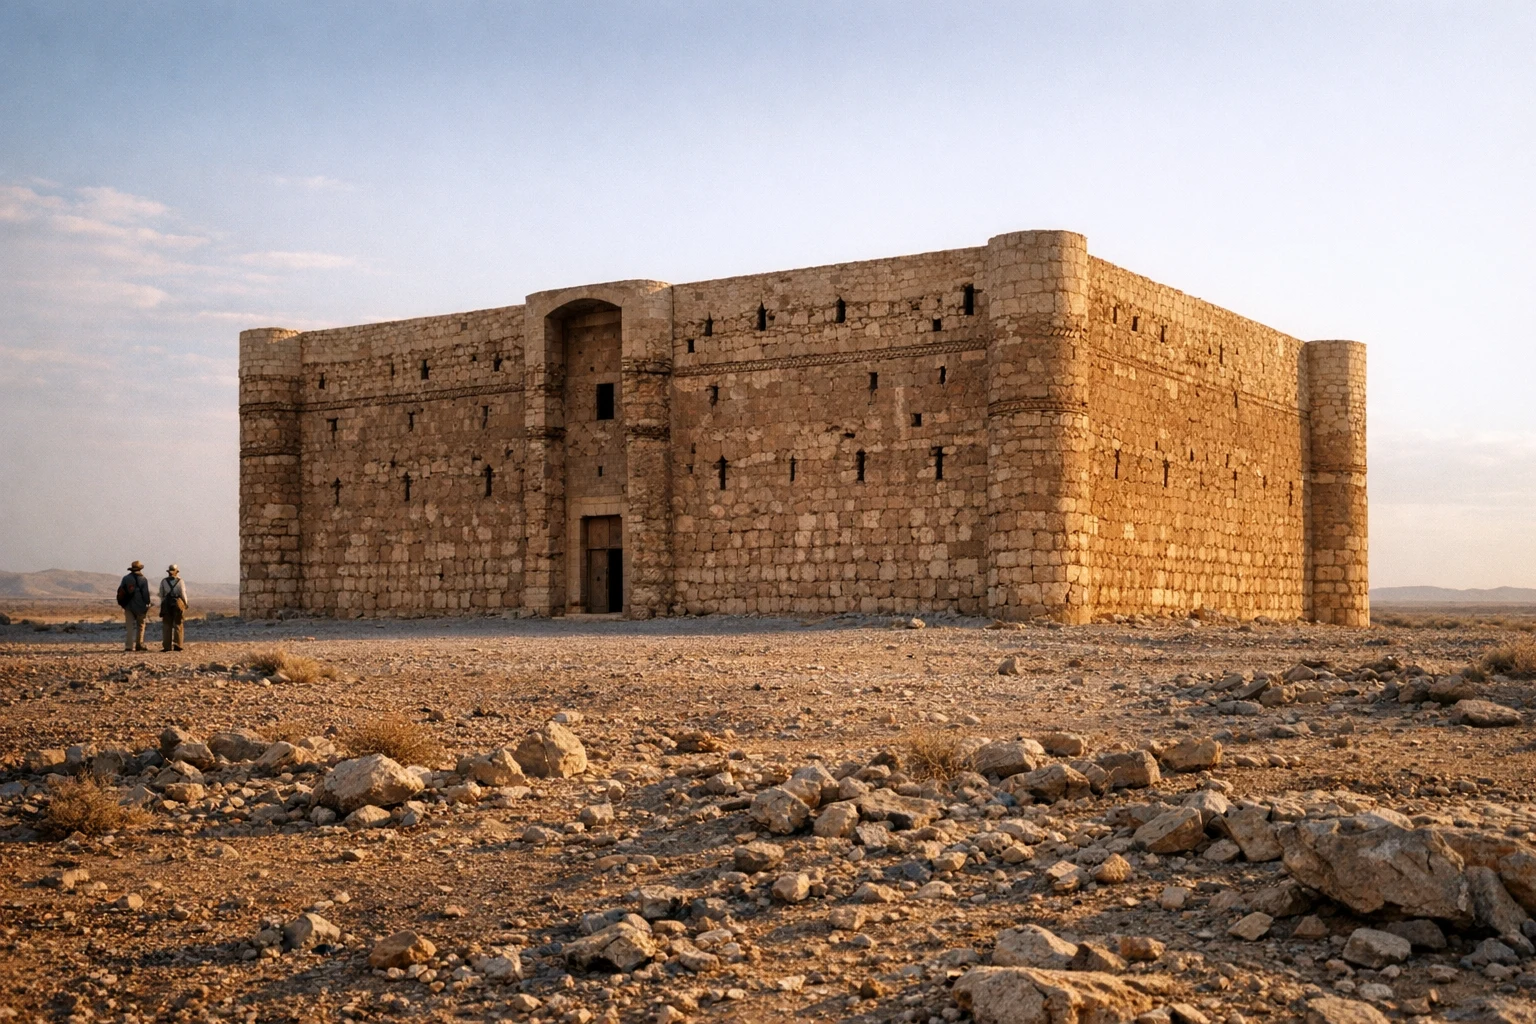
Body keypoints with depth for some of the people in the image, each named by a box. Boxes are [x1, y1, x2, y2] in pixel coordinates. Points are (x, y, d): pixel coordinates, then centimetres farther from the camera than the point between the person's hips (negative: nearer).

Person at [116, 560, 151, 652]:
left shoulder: (126, 578, 4)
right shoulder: (143, 579, -5)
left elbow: (120, 592, 5)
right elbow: (146, 594, -8)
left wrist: (121, 603, 13)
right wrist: (147, 605, -1)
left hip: (128, 606, 2)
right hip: (139, 606, -2)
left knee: (130, 626, 3)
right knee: (140, 625, 11)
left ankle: (129, 646, -3)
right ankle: (139, 644, 10)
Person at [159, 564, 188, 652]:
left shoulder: (163, 581, 2)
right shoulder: (180, 581, -4)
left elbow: (161, 595, 5)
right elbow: (183, 594, -4)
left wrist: (162, 605, 15)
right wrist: (186, 604, 8)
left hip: (166, 605, 2)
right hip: (178, 603, -2)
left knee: (167, 626, 5)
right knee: (178, 625, 4)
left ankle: (167, 646, 2)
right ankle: (177, 644, -3)